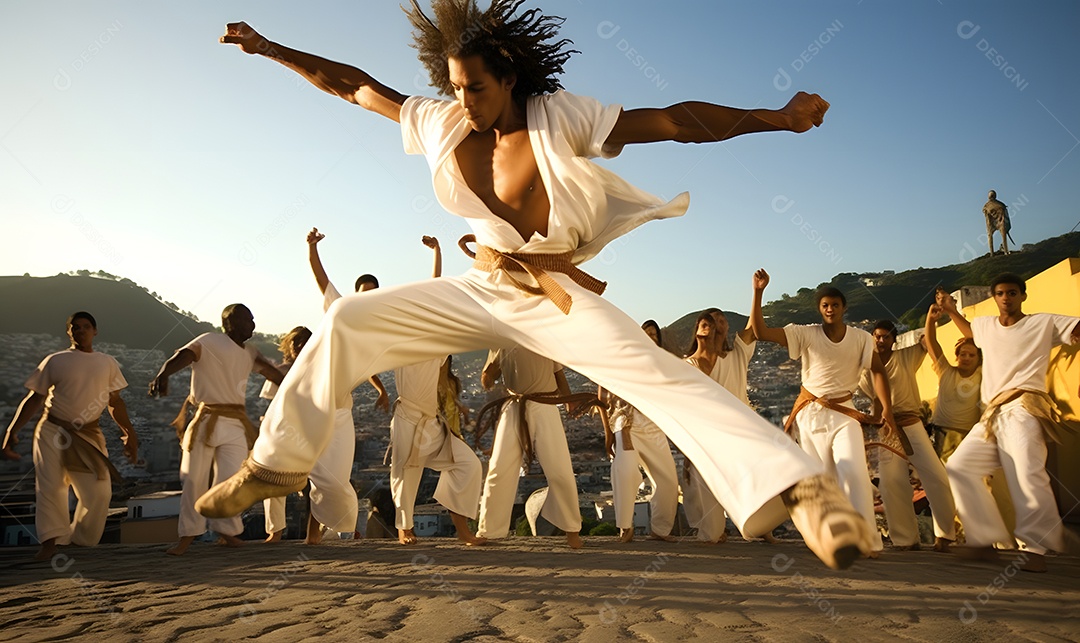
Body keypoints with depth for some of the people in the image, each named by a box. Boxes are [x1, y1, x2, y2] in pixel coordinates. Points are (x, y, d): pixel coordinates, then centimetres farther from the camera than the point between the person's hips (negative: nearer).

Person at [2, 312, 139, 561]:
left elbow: (115, 402, 13)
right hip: (53, 431, -2)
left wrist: (129, 433, 8)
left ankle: (80, 539, 12)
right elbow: (34, 399, 3)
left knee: (99, 492, -4)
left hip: (88, 435, 2)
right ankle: (51, 539, -8)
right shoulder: (55, 361, 1)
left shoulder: (108, 363, 7)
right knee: (49, 484, -11)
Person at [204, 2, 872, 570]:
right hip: (480, 289, 6)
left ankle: (797, 486, -37)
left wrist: (775, 117, -29)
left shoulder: (561, 119, -13)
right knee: (348, 323, 1)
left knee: (653, 370, -31)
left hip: (557, 298, -5)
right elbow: (353, 84, 12)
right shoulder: (439, 122, 2)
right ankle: (278, 462, 14)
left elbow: (678, 120, -19)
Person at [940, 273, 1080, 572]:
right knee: (959, 467, 0)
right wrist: (951, 310, 30)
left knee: (1026, 472, -26)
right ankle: (985, 539, 4)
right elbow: (968, 330, 44)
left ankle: (1034, 547, -21)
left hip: (1022, 408, -7)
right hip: (992, 414, 7)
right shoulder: (985, 325, 21)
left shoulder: (1044, 323, 6)